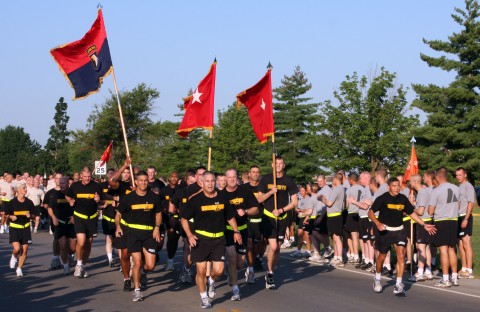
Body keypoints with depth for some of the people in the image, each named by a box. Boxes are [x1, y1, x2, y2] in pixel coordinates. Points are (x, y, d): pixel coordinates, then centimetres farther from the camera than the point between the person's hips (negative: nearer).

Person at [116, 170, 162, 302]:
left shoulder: (154, 197, 4)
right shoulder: (128, 198, -1)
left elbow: (158, 214, 16)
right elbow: (119, 213, 9)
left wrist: (157, 228, 0)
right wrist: (118, 226, -7)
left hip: (150, 233, 2)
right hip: (134, 232, -2)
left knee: (150, 266, -4)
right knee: (137, 263, -7)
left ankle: (140, 271, 31)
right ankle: (137, 290, 10)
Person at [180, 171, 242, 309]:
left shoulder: (222, 197, 4)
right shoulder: (195, 199, -6)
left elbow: (230, 216, 17)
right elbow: (184, 218, 1)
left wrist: (236, 231, 6)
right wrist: (189, 235, -10)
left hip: (218, 239, 2)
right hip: (200, 238, -2)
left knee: (218, 270, -4)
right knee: (201, 270, -1)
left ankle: (211, 282, 32)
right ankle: (204, 298, 19)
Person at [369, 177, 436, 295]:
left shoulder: (403, 198, 0)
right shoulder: (382, 198, -12)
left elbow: (412, 213, 12)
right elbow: (370, 212, -12)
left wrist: (424, 225, 8)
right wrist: (378, 224, -29)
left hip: (399, 230, 2)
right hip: (385, 230, -2)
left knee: (401, 256, -11)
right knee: (382, 256, 11)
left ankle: (399, 285, -5)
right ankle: (377, 279, 39)